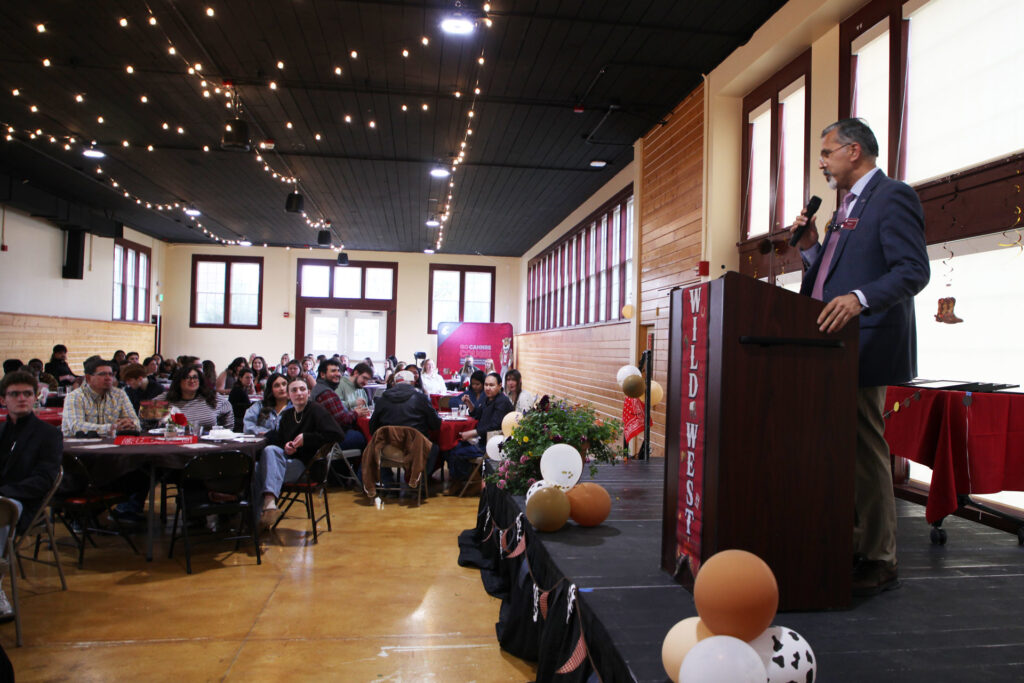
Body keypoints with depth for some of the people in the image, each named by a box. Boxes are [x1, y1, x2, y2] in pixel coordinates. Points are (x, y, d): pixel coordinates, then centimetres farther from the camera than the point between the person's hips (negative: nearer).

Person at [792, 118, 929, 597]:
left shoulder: (893, 197, -7)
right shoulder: (847, 209, 22)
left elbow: (913, 270, -19)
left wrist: (859, 299, -33)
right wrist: (810, 248, 7)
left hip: (866, 347, -10)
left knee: (866, 450, -6)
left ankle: (879, 562, 6)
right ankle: (851, 545, 25)